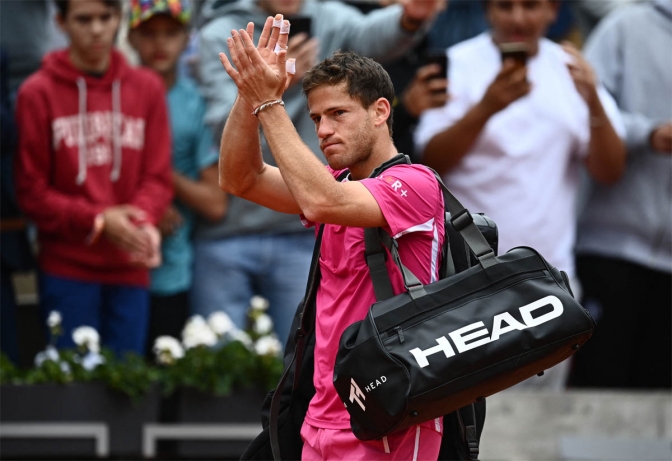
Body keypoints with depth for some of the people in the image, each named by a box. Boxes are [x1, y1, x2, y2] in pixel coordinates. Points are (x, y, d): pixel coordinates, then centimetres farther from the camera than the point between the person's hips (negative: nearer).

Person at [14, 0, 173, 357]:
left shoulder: (146, 87, 7)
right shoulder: (38, 93, -2)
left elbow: (158, 177, 7)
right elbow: (32, 191, -1)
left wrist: (145, 220, -15)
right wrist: (98, 221, -14)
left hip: (129, 268, 3)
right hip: (66, 268, -2)